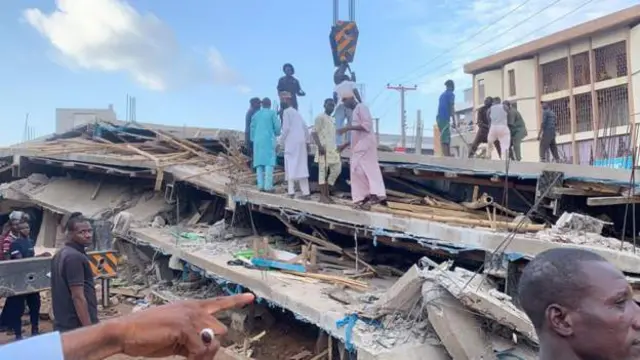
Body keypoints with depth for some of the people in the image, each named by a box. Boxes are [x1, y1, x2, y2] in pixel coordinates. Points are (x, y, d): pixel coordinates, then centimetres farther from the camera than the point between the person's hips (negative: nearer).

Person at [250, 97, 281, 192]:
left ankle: (260, 185, 1)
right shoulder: (272, 112, 2)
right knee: (269, 162, -8)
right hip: (268, 139, -5)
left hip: (257, 140, 5)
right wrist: (277, 133, 19)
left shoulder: (256, 114, 16)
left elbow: (252, 128, 15)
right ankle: (268, 185, -15)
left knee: (259, 162, 6)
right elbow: (277, 126, -1)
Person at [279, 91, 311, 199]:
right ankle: (306, 192, 0)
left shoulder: (286, 111, -4)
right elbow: (305, 127, 18)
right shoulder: (296, 112, 20)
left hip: (292, 142, -7)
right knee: (302, 167, 4)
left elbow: (286, 127, -13)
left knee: (291, 166, -4)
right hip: (301, 142, 7)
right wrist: (307, 141, 20)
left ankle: (291, 191, -8)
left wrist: (282, 139, -1)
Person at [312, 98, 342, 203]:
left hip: (333, 148, 8)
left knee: (337, 169, 4)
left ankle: (327, 192, 14)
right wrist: (319, 146, -21)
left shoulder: (332, 119, 21)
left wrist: (337, 147, 18)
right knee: (323, 171, -6)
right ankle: (323, 195, -1)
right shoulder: (320, 117, -4)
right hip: (324, 148, -8)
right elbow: (314, 133, -11)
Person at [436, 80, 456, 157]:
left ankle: (448, 155, 12)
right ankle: (446, 156, -16)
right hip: (444, 118, -8)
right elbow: (451, 108, -12)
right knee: (445, 139, -12)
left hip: (439, 118, 8)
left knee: (447, 138, 12)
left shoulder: (443, 95, 21)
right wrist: (454, 121, -14)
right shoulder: (451, 94, -3)